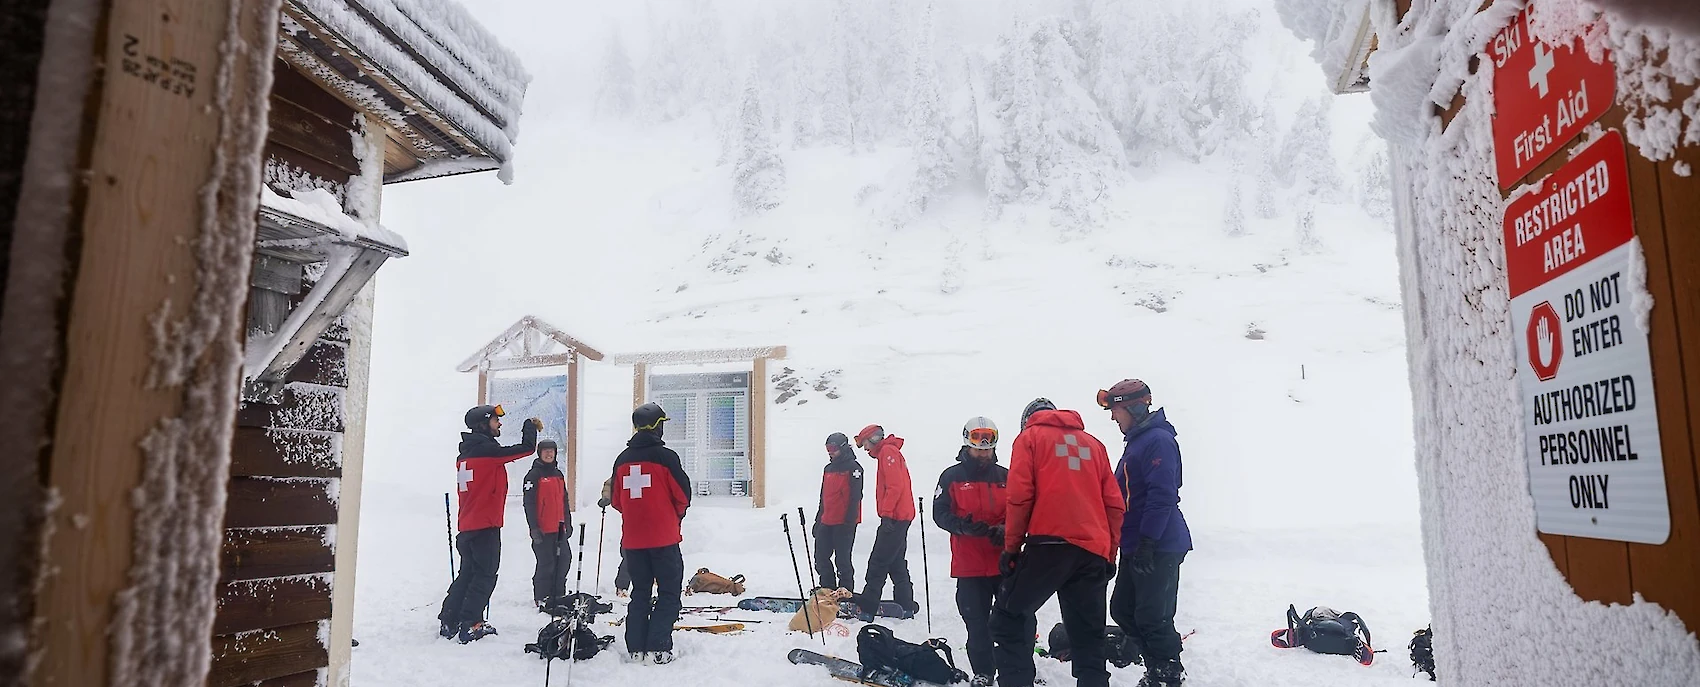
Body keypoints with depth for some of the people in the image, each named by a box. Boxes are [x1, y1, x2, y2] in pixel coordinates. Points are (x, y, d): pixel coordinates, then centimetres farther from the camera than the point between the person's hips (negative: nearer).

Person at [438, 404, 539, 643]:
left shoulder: (465, 454, 12)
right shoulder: (487, 449, -14)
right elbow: (526, 448, -12)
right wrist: (530, 425, 2)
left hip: (466, 526, 8)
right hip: (486, 526, -8)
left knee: (468, 574, 17)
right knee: (485, 576, -1)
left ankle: (448, 621, 19)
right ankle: (470, 625, -2)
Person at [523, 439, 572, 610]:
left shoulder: (558, 474, 17)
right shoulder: (534, 474, -6)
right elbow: (529, 503, -11)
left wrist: (568, 523, 19)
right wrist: (534, 528, -16)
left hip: (559, 528, 7)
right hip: (543, 529, -7)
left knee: (564, 560, 9)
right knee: (546, 563, -4)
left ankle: (558, 596, 21)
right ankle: (543, 599, 7)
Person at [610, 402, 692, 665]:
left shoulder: (622, 459, 5)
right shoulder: (665, 456, -11)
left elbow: (617, 501, 11)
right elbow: (683, 495, -6)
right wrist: (674, 517, 13)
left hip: (632, 540, 5)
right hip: (663, 537, -5)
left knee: (640, 592, 14)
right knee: (669, 592, 3)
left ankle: (636, 649, 13)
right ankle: (658, 648, -5)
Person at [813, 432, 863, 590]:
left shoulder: (853, 468, -7)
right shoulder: (828, 469, 16)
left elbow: (855, 497, -13)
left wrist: (849, 521, -19)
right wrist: (818, 519, 20)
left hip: (844, 522, -8)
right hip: (826, 522, 8)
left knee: (842, 559, -2)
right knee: (821, 557, 10)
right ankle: (828, 590, 23)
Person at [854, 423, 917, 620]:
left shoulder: (887, 451, -9)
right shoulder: (887, 452, 22)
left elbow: (895, 486, -19)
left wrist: (886, 513, -22)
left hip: (894, 517, -10)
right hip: (899, 517, 10)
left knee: (878, 563, -9)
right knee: (896, 563, 13)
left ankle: (866, 608, -8)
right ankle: (906, 606, 17)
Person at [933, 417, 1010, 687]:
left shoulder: (1006, 476, 7)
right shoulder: (951, 477, 3)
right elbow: (940, 513, -1)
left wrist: (1006, 530, -13)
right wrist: (963, 525, -19)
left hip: (1005, 561, 1)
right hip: (969, 565, -1)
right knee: (977, 623, 5)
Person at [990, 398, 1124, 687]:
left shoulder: (1030, 437, 10)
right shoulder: (1094, 444, 22)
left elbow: (1020, 496, -3)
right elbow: (1114, 504, 15)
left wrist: (1011, 547, 2)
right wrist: (1110, 554, 19)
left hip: (1050, 544, -4)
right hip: (1093, 550, 5)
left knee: (1010, 616, 7)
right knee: (1089, 633, 12)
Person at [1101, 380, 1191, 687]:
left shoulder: (1158, 440, -15)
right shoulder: (1136, 442, 16)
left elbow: (1162, 495, -23)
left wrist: (1147, 542, -24)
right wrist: (1130, 542, 22)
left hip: (1159, 548, -10)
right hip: (1137, 547, 10)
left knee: (1152, 617, -4)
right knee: (1123, 609, 13)